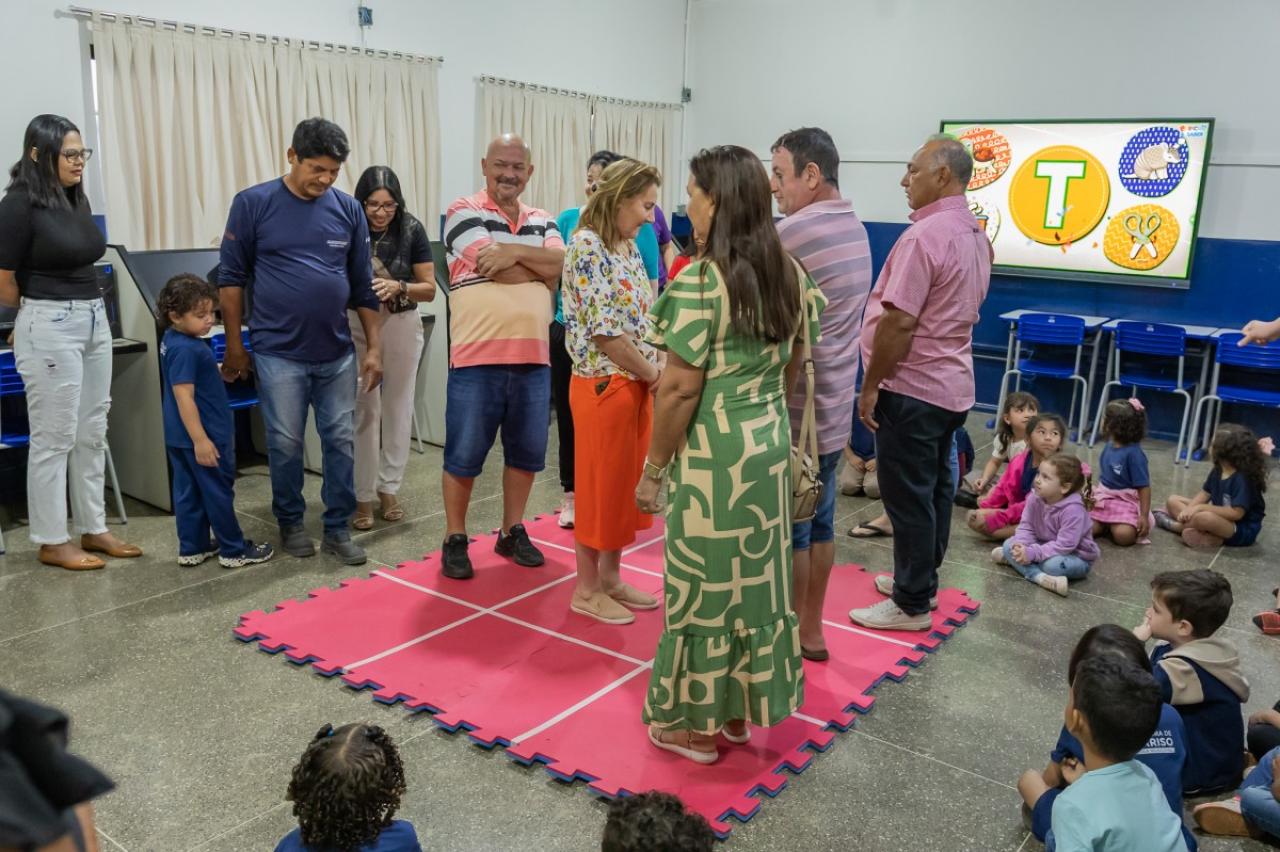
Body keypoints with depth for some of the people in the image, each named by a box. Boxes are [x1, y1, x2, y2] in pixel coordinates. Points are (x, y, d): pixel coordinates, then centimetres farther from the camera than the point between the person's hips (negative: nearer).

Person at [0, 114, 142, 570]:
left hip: (95, 320, 7)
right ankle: (52, 542, 12)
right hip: (50, 328, -7)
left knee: (92, 433, 12)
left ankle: (93, 529, 23)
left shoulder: (77, 198, 9)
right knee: (54, 437, 0)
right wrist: (38, 315, 8)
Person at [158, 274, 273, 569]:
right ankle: (234, 551, 13)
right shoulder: (186, 349, -23)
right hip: (201, 435, -10)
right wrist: (200, 439, -26)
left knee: (189, 492, 15)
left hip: (179, 437, 10)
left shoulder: (172, 341, 8)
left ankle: (192, 547, 24)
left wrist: (220, 373, 20)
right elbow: (184, 397, -26)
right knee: (219, 492, 2)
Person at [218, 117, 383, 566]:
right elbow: (231, 277, 1)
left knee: (341, 442, 6)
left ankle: (338, 528, 19)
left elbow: (363, 284, 7)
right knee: (285, 444, 6)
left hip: (338, 353, 3)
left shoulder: (349, 210, 4)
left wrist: (374, 346, 3)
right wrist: (234, 345, 0)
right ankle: (291, 523, 24)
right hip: (278, 353, -2)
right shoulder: (253, 203, -4)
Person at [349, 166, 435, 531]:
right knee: (364, 410, -1)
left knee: (398, 408, 9)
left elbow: (429, 288, -5)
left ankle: (389, 489, 24)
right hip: (357, 325, -1)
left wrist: (398, 287, -24)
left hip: (402, 325, 1)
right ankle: (363, 496, 9)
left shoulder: (411, 230, -8)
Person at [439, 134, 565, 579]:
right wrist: (542, 269, -2)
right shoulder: (463, 211, -3)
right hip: (477, 358, -5)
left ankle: (512, 532, 29)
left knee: (526, 452, 13)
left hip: (534, 359, 5)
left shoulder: (543, 221, 14)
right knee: (463, 455, 4)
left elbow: (563, 263, -5)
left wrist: (514, 250, -16)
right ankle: (455, 538, 19)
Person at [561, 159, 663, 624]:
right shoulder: (586, 246, -16)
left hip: (636, 383, 9)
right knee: (600, 485, 2)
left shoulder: (628, 246, 12)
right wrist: (653, 373, -10)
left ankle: (610, 577, 29)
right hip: (603, 384, -9)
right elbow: (605, 331, -21)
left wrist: (657, 368, 1)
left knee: (626, 482, 15)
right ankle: (586, 589, 17)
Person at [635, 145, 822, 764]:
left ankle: (696, 724, 22)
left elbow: (680, 388, -19)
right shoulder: (789, 274, 5)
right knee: (755, 576, 17)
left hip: (712, 453, -7)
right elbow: (791, 368, 12)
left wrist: (653, 468, -9)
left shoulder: (698, 281, -19)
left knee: (705, 582, 6)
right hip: (770, 442, 8)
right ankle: (739, 710, 33)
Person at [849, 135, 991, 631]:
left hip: (911, 386, -10)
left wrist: (871, 385, -16)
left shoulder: (925, 235, -20)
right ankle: (921, 579, 30)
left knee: (908, 497, -1)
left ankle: (911, 604, 9)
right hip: (951, 383, 10)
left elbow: (899, 321, -24)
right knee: (935, 488, 17)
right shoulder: (975, 236, 11)